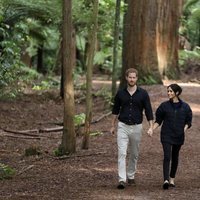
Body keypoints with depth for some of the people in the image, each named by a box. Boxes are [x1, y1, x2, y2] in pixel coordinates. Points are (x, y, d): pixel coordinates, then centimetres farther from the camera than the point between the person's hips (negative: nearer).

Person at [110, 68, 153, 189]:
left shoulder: (143, 93, -4)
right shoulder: (120, 93, 1)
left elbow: (148, 111, -4)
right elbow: (115, 110, 12)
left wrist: (151, 127, -12)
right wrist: (113, 126, 13)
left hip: (136, 127, 0)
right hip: (123, 126, 0)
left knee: (134, 154, 12)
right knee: (122, 153, -11)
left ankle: (131, 176, 29)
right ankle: (122, 180, -17)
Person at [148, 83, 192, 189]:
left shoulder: (185, 106, 1)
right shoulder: (164, 105, 1)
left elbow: (188, 121, 8)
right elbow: (158, 120, 7)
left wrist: (185, 128, -11)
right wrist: (152, 129, -7)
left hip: (178, 136, 2)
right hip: (166, 135, -2)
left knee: (175, 158, 12)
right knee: (167, 157, -14)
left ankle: (172, 179, 27)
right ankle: (166, 180, -22)